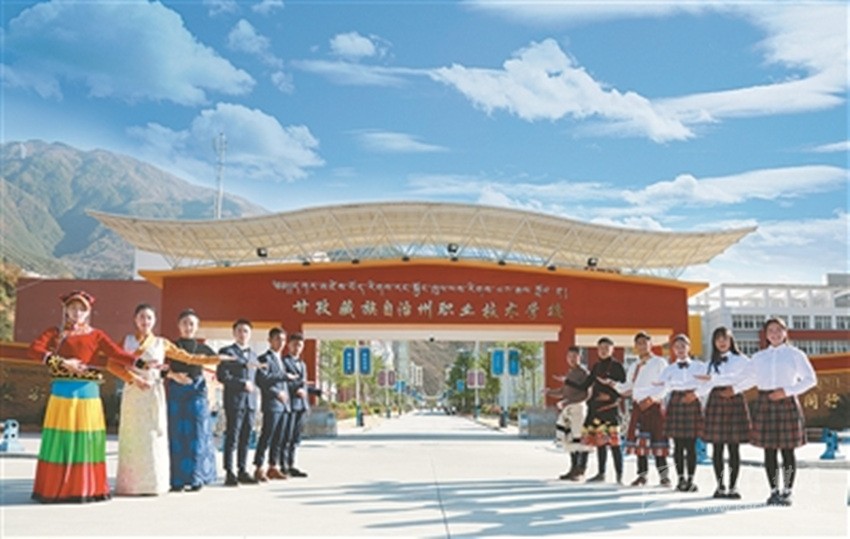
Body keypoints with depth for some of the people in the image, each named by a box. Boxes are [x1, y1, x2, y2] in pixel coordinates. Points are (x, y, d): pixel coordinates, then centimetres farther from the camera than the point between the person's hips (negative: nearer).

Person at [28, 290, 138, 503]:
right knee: (61, 440, -2)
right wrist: (62, 362, -19)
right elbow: (34, 349, -9)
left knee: (87, 440, 1)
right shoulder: (56, 333, 8)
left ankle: (87, 489, 9)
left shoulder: (95, 335, 9)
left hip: (88, 392, 1)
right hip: (63, 392, -1)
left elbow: (117, 353, -5)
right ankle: (55, 489, 7)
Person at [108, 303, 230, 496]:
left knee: (154, 437, -1)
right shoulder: (127, 341, 7)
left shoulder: (162, 343, 10)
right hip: (134, 394, -1)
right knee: (134, 437, -2)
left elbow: (187, 357, 13)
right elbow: (113, 364, -1)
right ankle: (132, 484, 2)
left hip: (154, 394, 1)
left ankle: (152, 484, 4)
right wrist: (134, 379, -13)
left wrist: (215, 359, 7)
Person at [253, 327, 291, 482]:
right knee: (266, 436, -8)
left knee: (278, 438, 9)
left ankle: (273, 467, 15)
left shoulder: (279, 359, 21)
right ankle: (259, 468, -4)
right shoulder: (265, 358, -6)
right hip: (271, 404, -8)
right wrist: (276, 393, -18)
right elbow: (261, 380, -16)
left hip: (282, 404, 8)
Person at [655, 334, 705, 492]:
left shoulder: (699, 366, 9)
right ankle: (681, 479, 10)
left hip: (692, 403, -1)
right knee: (678, 445, 2)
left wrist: (695, 393, -18)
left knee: (691, 445, -1)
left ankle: (690, 479, 6)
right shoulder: (669, 369, 11)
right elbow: (662, 387, -1)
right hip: (676, 403, 1)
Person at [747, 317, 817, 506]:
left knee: (787, 450, -1)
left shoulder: (795, 354, 4)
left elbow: (810, 379, 1)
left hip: (787, 403, -2)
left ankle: (787, 492, 7)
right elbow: (749, 379, 19)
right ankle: (774, 491, 12)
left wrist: (787, 391, -8)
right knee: (769, 450, 3)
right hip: (764, 403, 3)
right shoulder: (758, 357, 13)